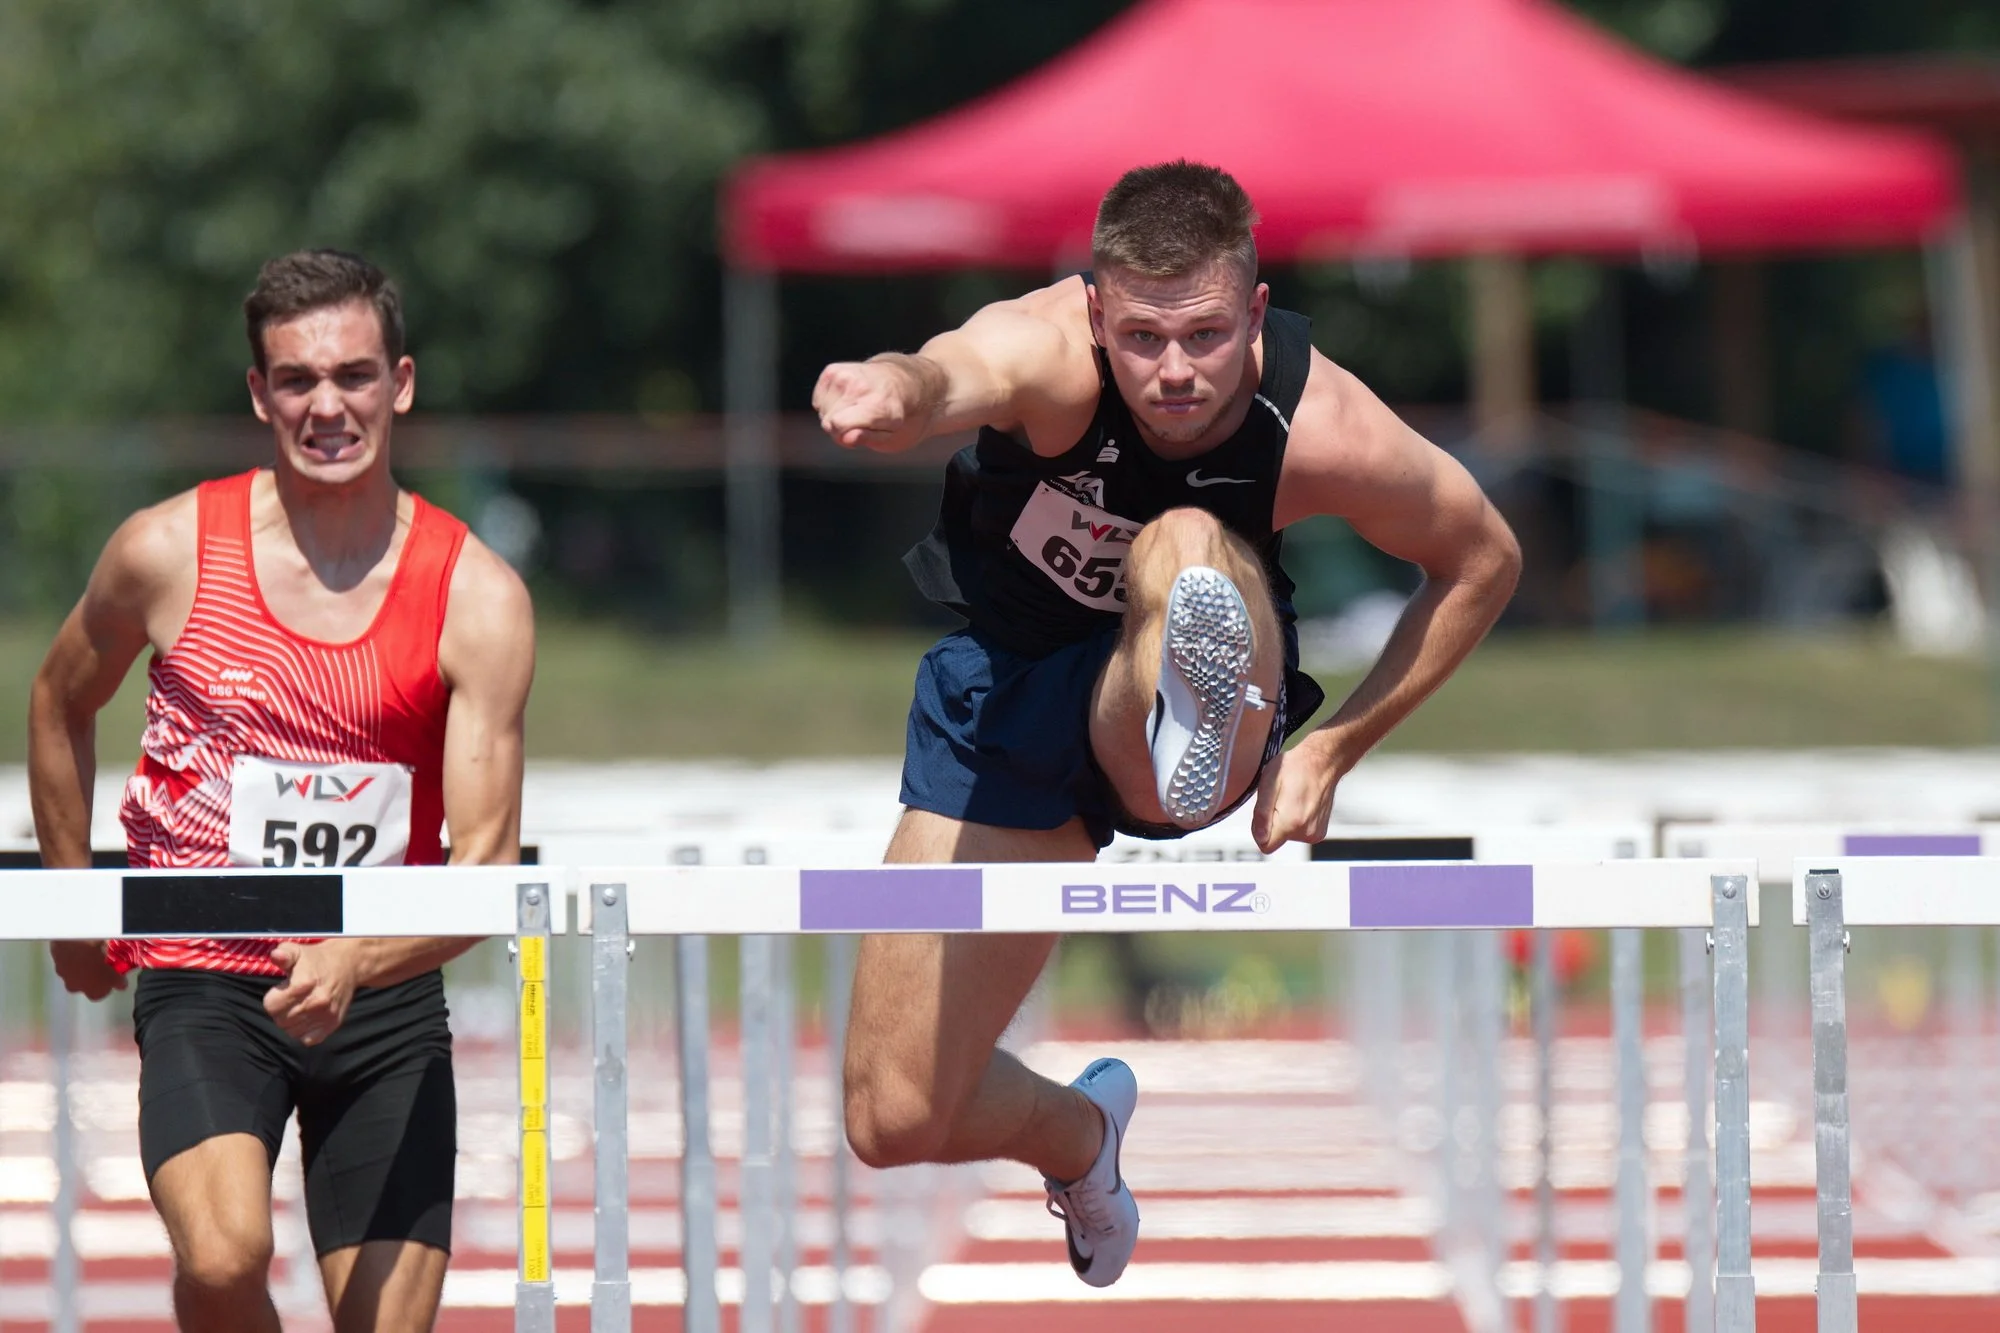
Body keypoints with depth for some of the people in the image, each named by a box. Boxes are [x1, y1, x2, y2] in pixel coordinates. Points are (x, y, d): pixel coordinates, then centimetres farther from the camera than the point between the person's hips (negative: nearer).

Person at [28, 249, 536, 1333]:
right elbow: (61, 704, 15)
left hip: (386, 996, 2)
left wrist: (356, 961, -28)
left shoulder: (478, 599, -7)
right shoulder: (168, 551, -6)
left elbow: (487, 860, -11)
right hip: (201, 982, -2)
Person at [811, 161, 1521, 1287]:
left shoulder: (1320, 431, -25)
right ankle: (1081, 1133, 36)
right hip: (1005, 684, 1)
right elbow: (953, 374, -55)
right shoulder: (1050, 353, -29)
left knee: (1186, 550, -37)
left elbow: (1485, 561, -6)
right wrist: (894, 395, -80)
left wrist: (1334, 747, -12)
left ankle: (1205, 736, -71)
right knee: (896, 1122, 2)